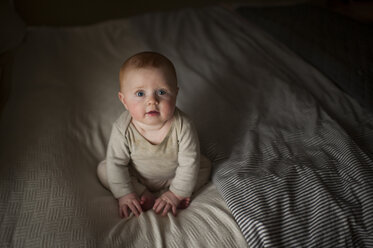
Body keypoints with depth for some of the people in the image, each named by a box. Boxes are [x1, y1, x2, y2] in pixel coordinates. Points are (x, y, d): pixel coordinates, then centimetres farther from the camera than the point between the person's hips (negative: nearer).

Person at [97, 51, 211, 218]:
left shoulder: (183, 126, -35)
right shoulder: (122, 129, -31)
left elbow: (189, 163, -25)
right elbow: (116, 162, -19)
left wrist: (177, 194, -21)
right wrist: (124, 194, -19)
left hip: (172, 177, 0)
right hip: (137, 178, 0)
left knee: (204, 166, -10)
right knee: (103, 169, -8)